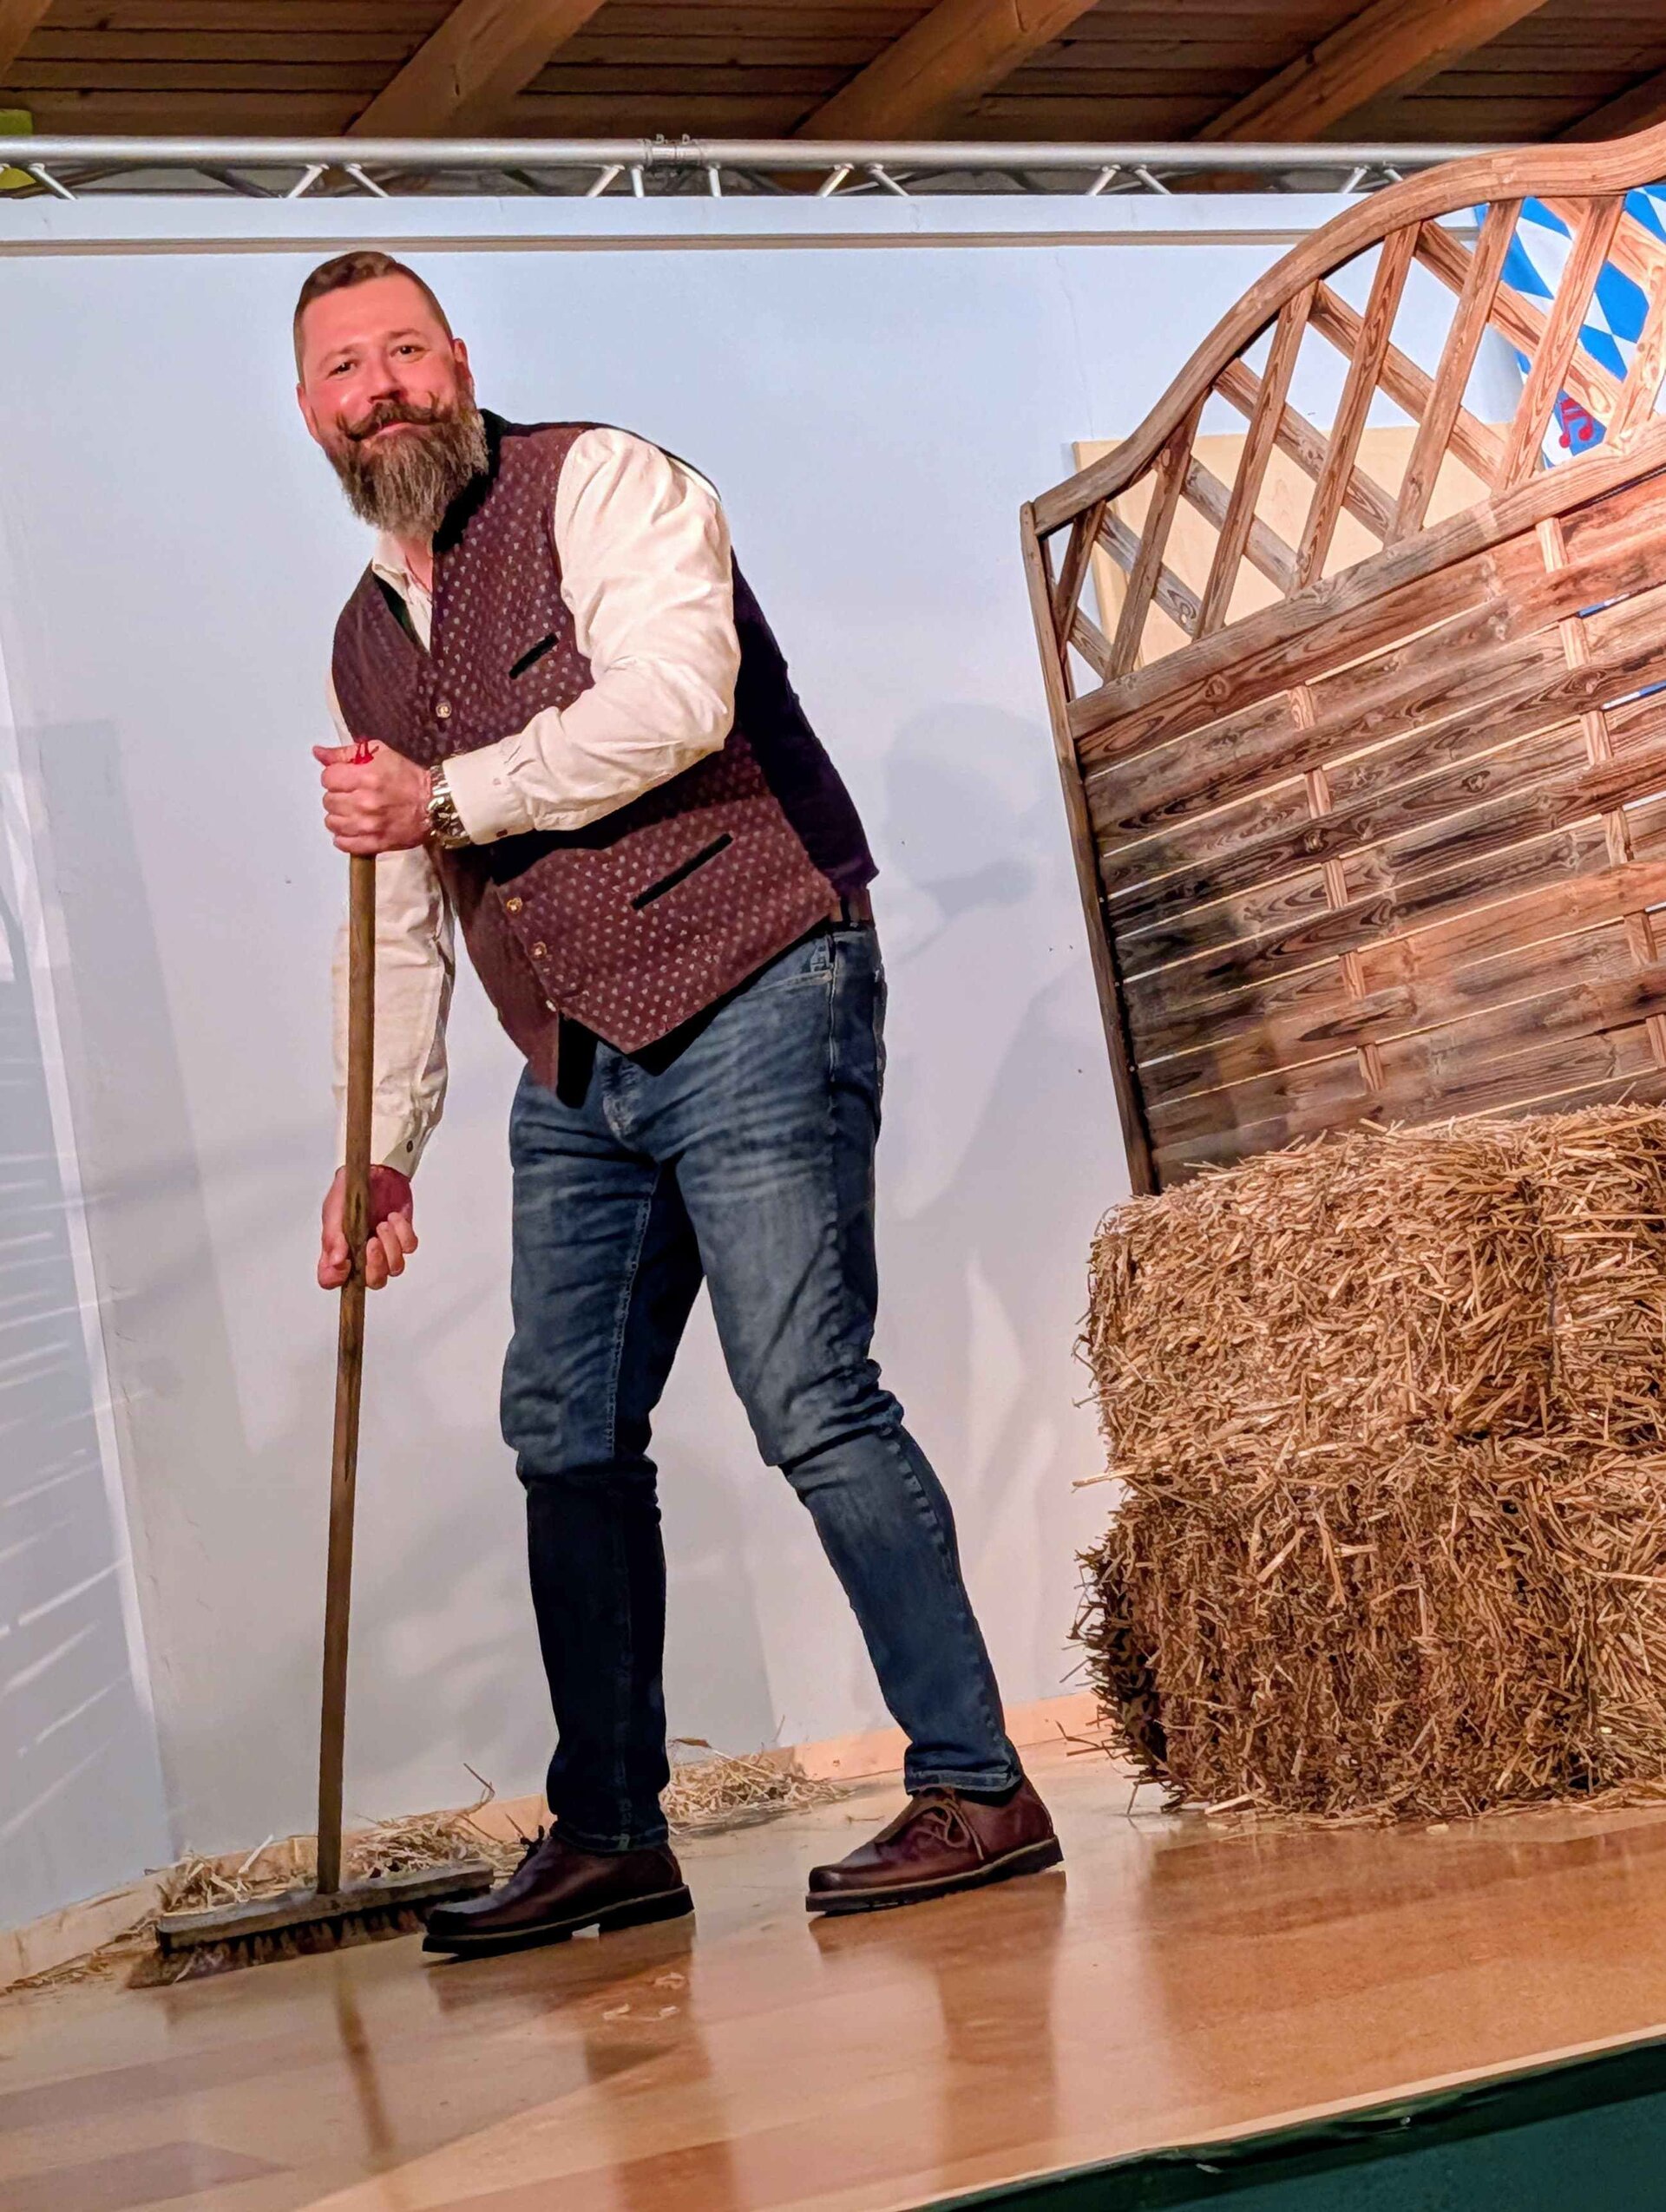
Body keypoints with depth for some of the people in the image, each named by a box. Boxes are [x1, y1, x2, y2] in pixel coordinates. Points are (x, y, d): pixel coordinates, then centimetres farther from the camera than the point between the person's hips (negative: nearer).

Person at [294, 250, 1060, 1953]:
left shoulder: (598, 486, -1)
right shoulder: (366, 639, 20)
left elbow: (672, 701, -20)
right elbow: (402, 922, 23)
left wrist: (445, 799, -12)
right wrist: (380, 1148, 19)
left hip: (752, 999, -8)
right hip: (577, 1076, 8)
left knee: (809, 1400, -13)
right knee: (566, 1433, 5)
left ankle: (976, 1790, -7)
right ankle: (608, 1836, 14)